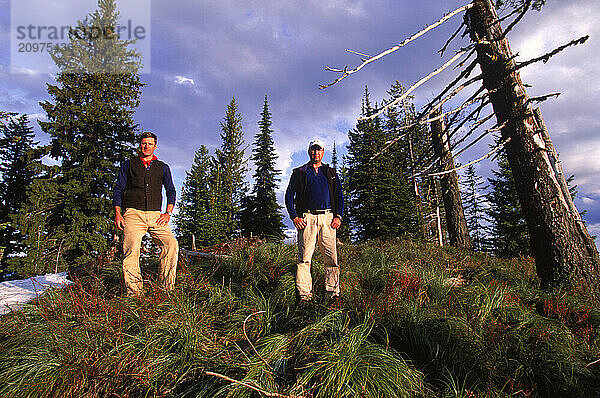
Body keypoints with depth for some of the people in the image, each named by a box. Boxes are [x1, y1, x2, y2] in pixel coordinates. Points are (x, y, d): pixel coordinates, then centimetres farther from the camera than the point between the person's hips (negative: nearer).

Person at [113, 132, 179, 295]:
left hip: (155, 215, 1)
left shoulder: (163, 167, 20)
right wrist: (117, 214, 2)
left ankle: (167, 287, -12)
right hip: (133, 214, 0)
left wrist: (168, 213, 4)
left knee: (171, 244, -20)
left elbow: (171, 191, 18)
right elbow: (118, 189, 14)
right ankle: (134, 291, -12)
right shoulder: (128, 165, 18)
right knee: (131, 249, -20)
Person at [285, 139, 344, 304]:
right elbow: (289, 196, 9)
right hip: (306, 218, -1)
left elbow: (339, 196, 16)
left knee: (331, 258, -1)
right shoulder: (299, 173, 13)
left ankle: (333, 292, 10)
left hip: (327, 218, 2)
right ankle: (304, 295, 0)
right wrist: (294, 217, -3)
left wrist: (338, 216, 2)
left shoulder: (331, 173, 19)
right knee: (304, 258, -6)